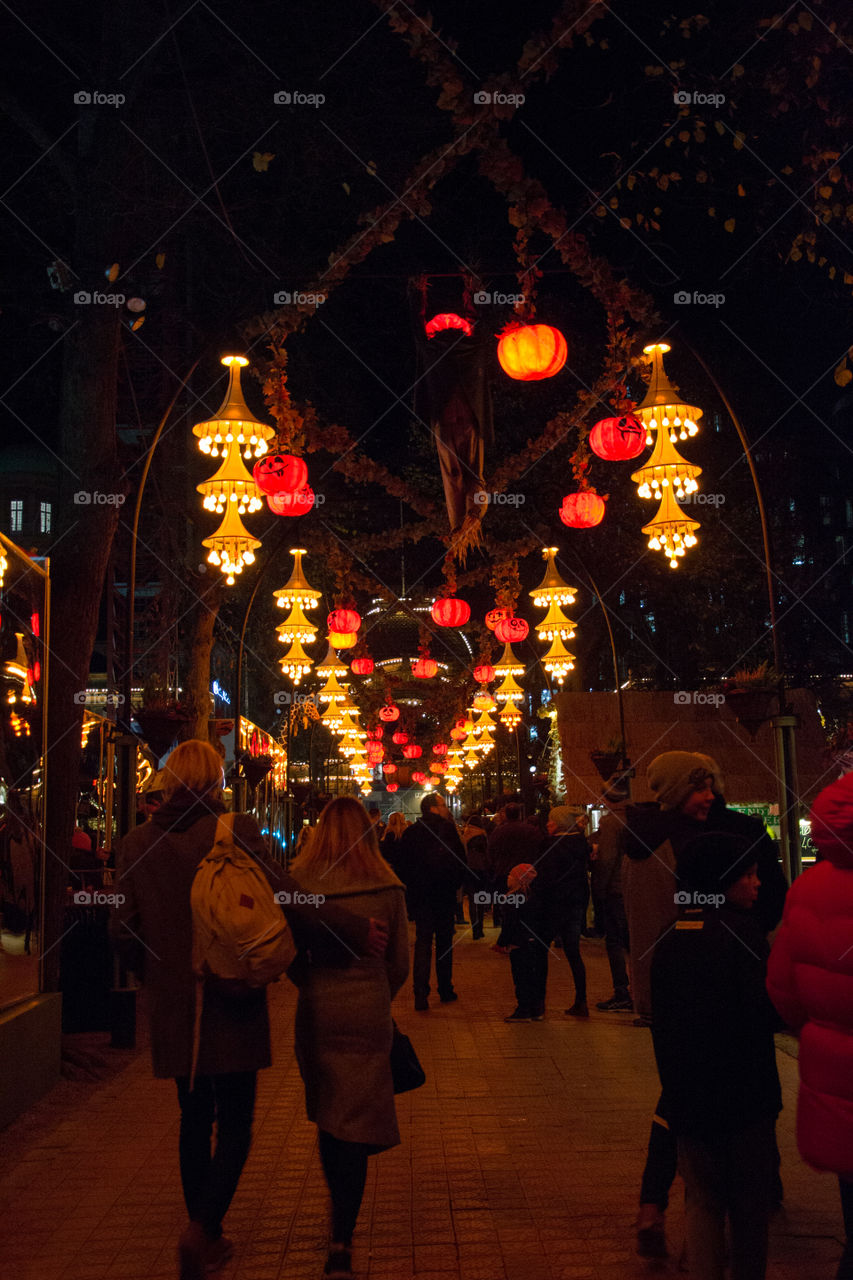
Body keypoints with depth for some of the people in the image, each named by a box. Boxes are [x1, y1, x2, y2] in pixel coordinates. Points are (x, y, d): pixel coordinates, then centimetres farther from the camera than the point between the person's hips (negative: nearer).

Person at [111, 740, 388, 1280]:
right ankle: (201, 1230, -9)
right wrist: (355, 931, -13)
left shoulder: (137, 843, 0)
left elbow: (125, 931, 4)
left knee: (195, 1119, 18)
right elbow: (285, 895, -19)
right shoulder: (236, 830, -12)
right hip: (232, 1006, -4)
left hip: (173, 1008, 4)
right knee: (234, 1125, 6)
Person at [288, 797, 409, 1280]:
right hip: (368, 1017, -1)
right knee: (356, 1123, 3)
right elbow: (401, 962, 1)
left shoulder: (300, 883, -5)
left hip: (316, 1014, 2)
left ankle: (341, 1211, 37)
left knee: (327, 1115, 20)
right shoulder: (387, 888, -6)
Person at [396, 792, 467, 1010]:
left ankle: (420, 994, -8)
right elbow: (461, 862, -10)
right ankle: (445, 990, 18)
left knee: (422, 943, 3)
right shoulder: (447, 829, -8)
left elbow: (402, 866, 5)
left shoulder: (409, 832, 2)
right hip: (444, 894, -2)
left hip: (419, 896, 2)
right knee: (444, 943, 11)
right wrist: (455, 884, 4)